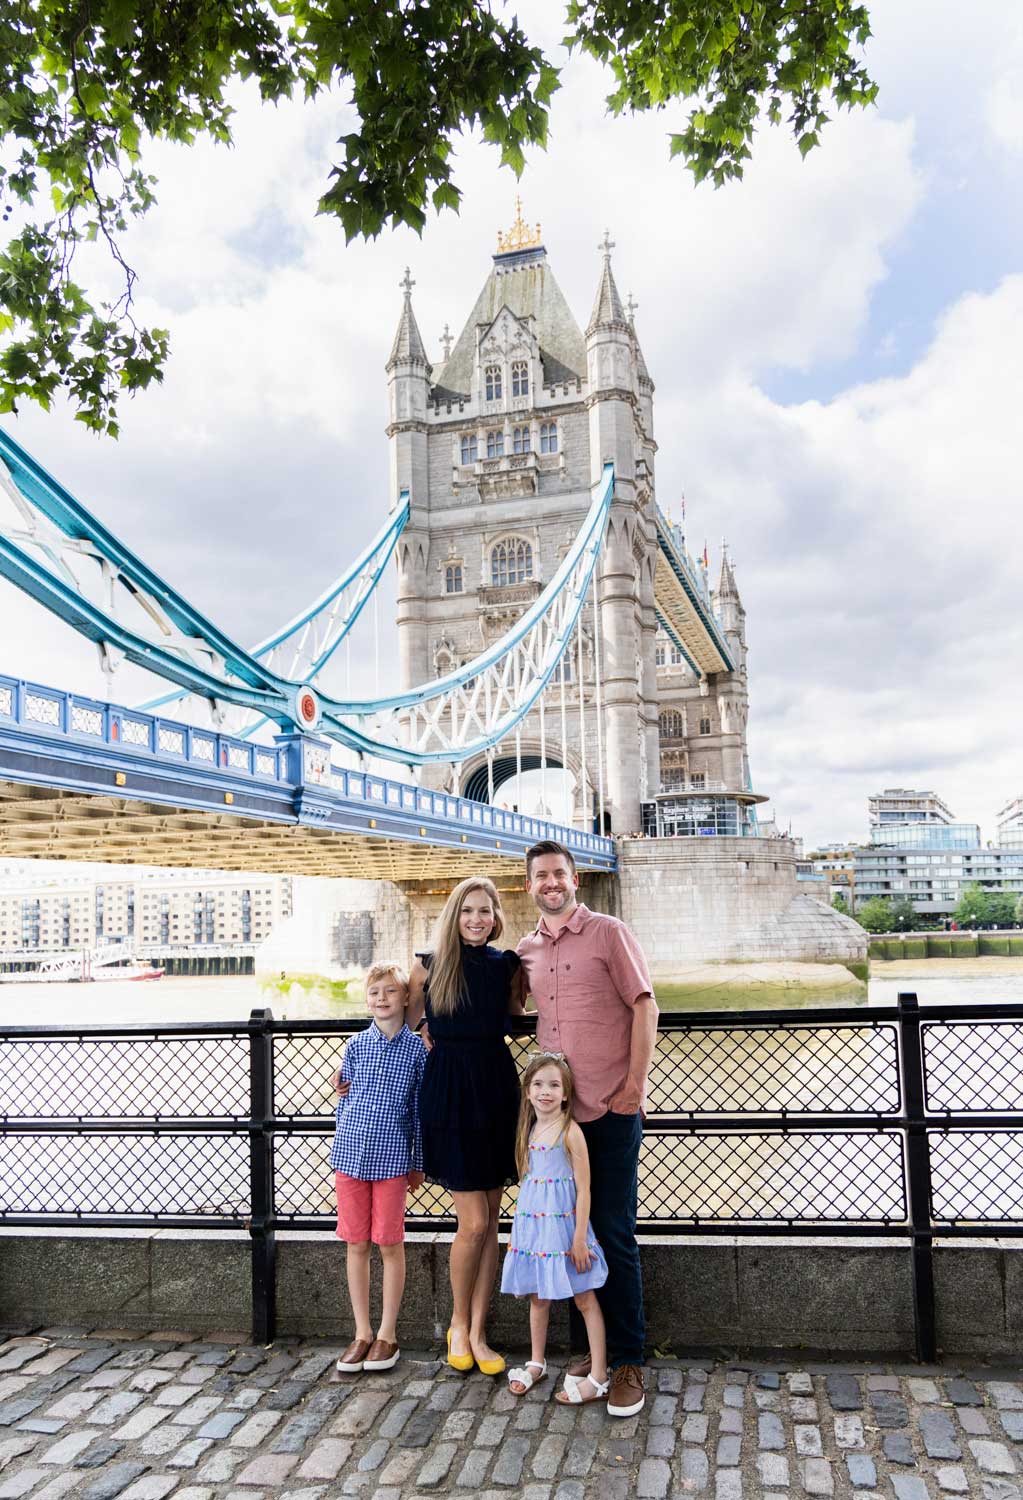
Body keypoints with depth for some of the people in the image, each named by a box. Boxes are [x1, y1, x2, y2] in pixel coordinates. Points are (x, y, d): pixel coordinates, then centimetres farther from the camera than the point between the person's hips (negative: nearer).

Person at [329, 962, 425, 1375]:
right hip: (351, 1154, 2)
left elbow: (419, 1109, 3)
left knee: (390, 1244, 4)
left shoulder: (416, 1048, -1)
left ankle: (387, 1333, 18)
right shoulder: (357, 1045, 4)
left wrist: (418, 1163, 5)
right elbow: (344, 1100, 11)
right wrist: (342, 1148, 12)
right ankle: (362, 1333, 21)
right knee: (356, 1244, 9)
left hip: (392, 1158, -2)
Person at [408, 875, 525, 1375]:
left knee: (489, 1223, 8)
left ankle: (477, 1333, 21)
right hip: (449, 1093, -3)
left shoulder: (506, 966, 3)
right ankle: (459, 1324, 19)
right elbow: (403, 1023, 10)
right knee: (474, 1222, -4)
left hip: (496, 1089, 3)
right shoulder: (428, 965, -3)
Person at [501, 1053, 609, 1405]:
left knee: (584, 1299, 2)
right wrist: (523, 1225, 16)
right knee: (537, 1296, 16)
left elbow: (583, 1189, -13)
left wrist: (580, 1238, -15)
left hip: (563, 1224, -6)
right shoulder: (530, 1130, 7)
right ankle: (537, 1362, 33)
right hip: (532, 1223, 6)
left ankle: (598, 1377, 8)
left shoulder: (570, 1132, -14)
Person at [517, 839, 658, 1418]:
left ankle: (628, 1362, 11)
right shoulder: (526, 951, 12)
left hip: (611, 1109, -5)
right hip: (556, 1109, 5)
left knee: (614, 1235, -1)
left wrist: (636, 1084, -12)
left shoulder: (610, 933, -4)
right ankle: (587, 1348, 25)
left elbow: (645, 1007, -7)